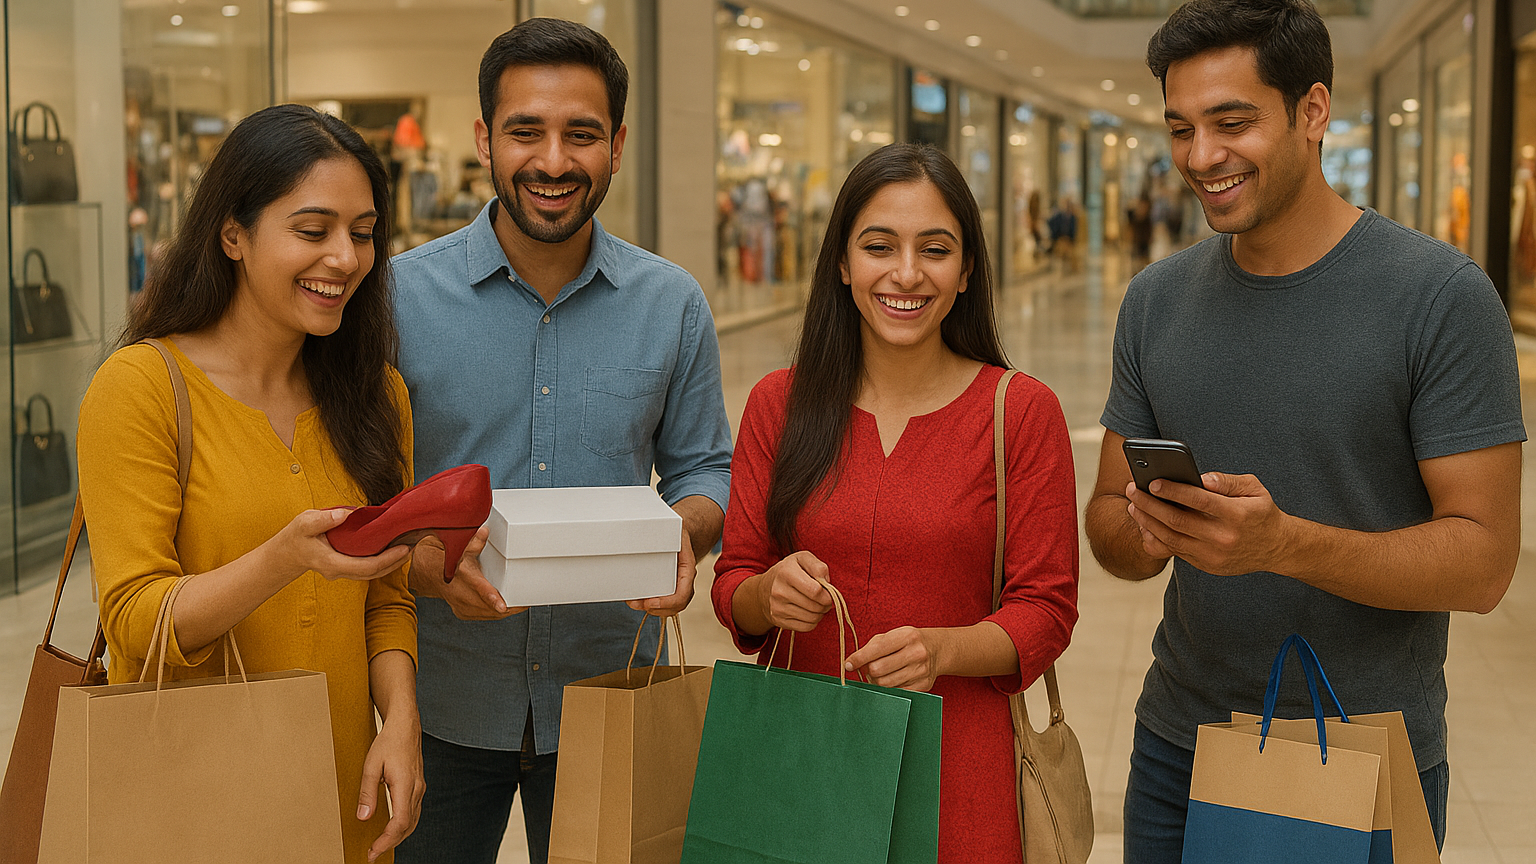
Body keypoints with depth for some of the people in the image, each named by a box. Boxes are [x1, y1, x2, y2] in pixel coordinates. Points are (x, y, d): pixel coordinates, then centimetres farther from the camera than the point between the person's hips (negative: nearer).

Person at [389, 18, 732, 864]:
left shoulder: (673, 303, 0)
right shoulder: (400, 294, -6)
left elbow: (702, 466, 8)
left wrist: (682, 534, -15)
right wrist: (424, 563, -23)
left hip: (610, 693, 1)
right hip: (444, 699, -1)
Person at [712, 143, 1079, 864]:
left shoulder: (1022, 411, -4)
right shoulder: (779, 403, 2)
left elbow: (1046, 609, -5)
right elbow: (732, 584, 5)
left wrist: (943, 649, -24)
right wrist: (769, 594, -18)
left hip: (959, 767, -2)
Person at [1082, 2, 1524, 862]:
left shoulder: (1442, 295, -12)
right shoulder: (1157, 300, 3)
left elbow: (1484, 561, -16)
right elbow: (1108, 520, 7)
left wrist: (1283, 543, -30)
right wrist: (1144, 530, -17)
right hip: (1179, 753, 4)